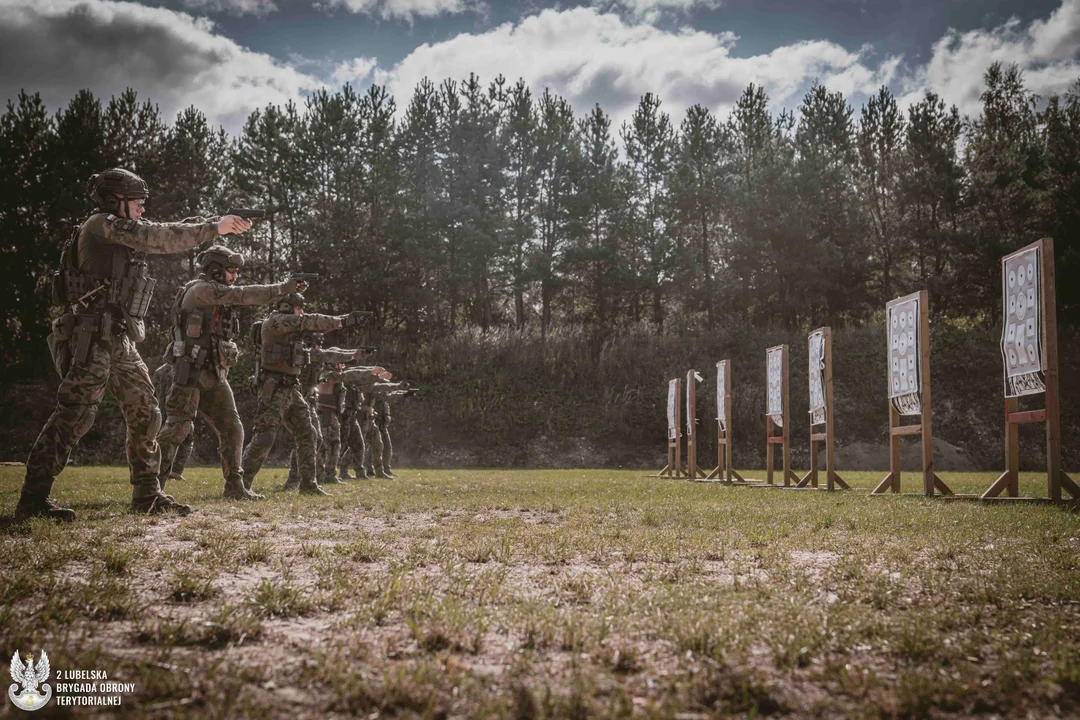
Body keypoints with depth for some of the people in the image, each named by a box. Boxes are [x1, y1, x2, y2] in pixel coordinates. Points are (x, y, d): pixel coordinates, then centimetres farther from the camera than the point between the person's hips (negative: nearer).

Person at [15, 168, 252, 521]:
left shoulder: (125, 233, 21)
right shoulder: (99, 225, -7)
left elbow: (165, 234, 19)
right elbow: (157, 237, -15)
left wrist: (216, 225, 7)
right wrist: (213, 228, -13)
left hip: (120, 341, 10)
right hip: (92, 337, -10)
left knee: (145, 413, 9)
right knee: (74, 414, -14)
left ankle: (147, 494, 17)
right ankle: (33, 501, -11)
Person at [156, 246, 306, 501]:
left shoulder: (219, 294, 19)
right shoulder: (200, 289, -9)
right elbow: (242, 295, -16)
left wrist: (283, 289, 0)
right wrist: (282, 288, -16)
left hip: (214, 377, 9)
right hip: (192, 372, -9)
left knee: (231, 429, 8)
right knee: (178, 427, -13)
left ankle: (235, 486, 14)